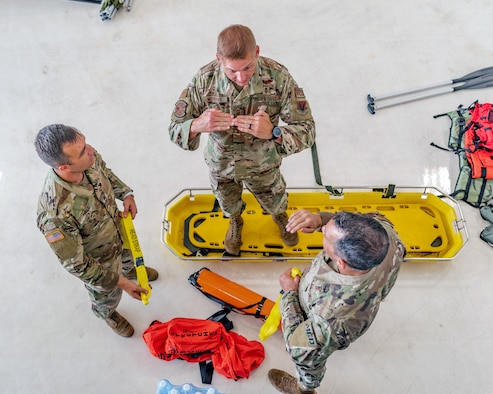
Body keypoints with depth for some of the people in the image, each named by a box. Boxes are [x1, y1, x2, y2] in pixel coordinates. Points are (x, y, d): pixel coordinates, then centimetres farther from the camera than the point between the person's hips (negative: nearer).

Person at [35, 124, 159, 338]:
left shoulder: (90, 159, -29)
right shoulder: (54, 215, -46)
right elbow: (75, 263, -31)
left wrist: (126, 194, -17)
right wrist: (120, 282, -24)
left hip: (119, 230, 5)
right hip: (98, 262, -4)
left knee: (129, 256, 38)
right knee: (108, 295, 28)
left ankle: (131, 271, 74)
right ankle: (108, 314, 64)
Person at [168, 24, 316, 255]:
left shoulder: (278, 77, -32)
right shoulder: (204, 80, -30)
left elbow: (307, 132, -28)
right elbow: (175, 130, -22)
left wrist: (273, 132, -51)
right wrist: (197, 126, -47)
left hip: (263, 164, 0)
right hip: (221, 164, 1)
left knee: (274, 203, 30)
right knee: (229, 205, 31)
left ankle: (280, 217, 69)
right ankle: (235, 222, 69)